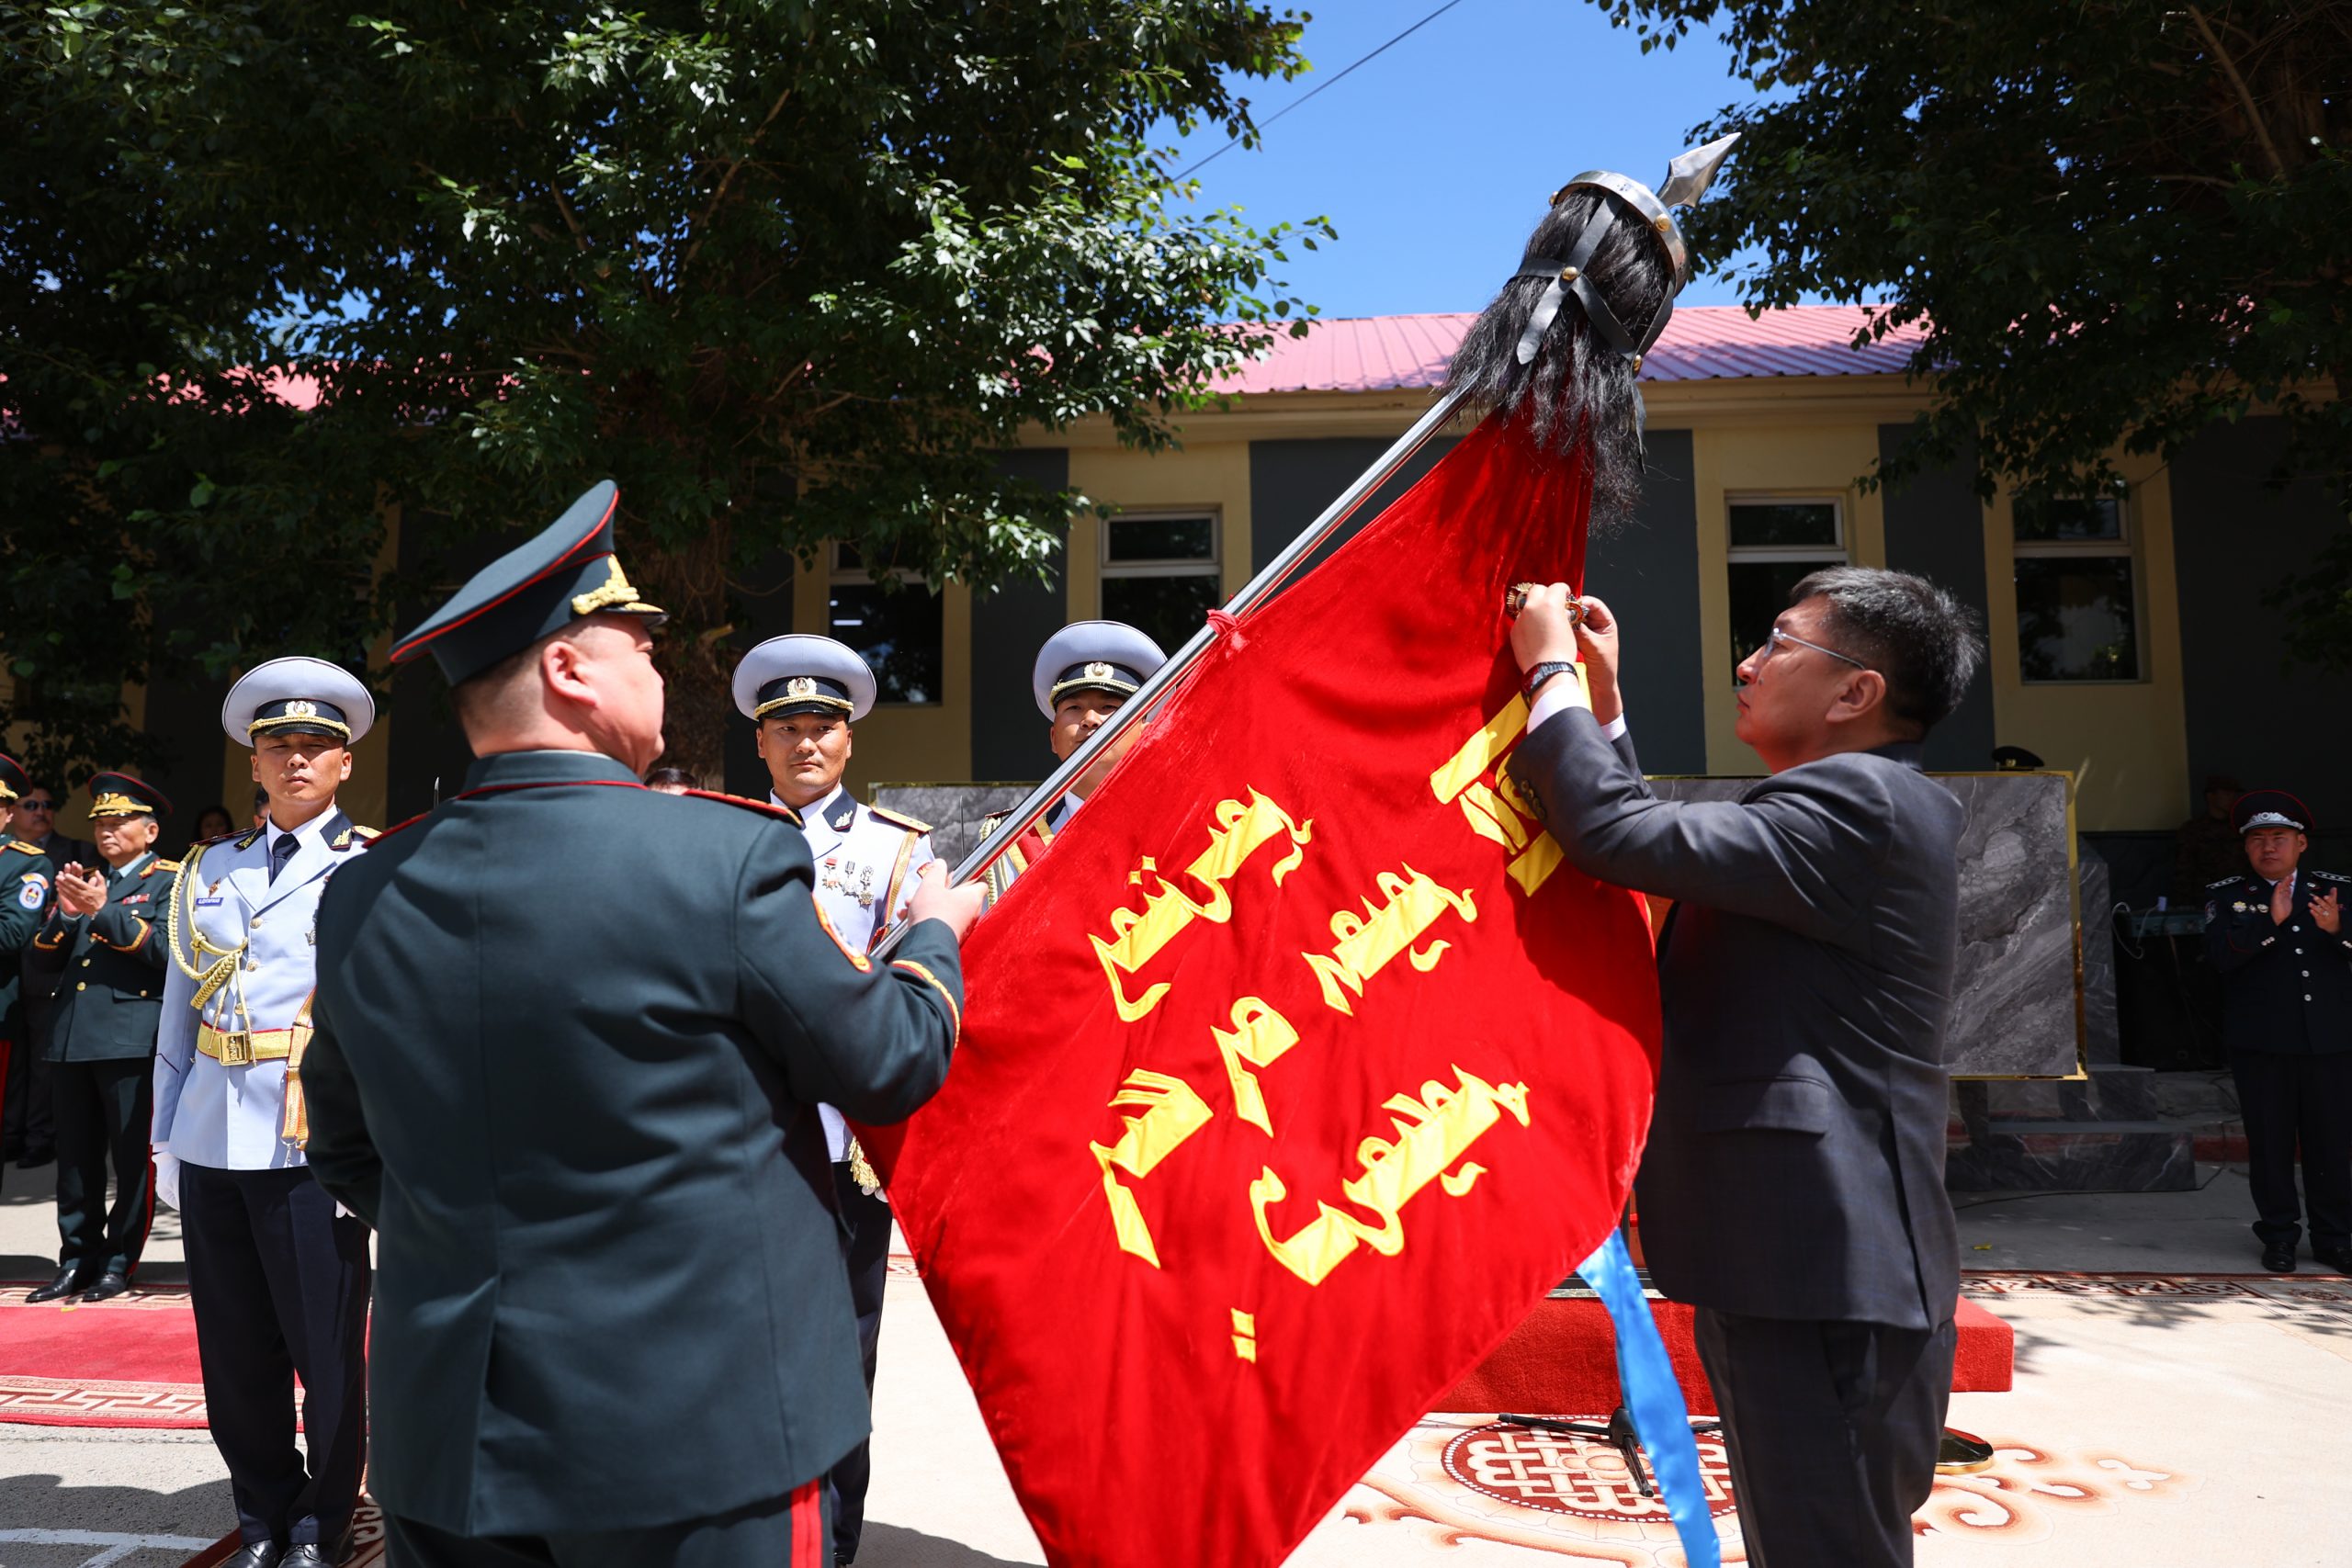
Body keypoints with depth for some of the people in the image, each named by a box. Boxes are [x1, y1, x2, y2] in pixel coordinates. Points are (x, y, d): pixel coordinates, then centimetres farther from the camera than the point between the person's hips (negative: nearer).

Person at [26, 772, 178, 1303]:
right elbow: (44, 952, 14)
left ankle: (119, 1264, 8)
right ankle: (77, 1262, 18)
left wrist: (102, 909, -16)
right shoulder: (82, 878, 20)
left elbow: (164, 948, -11)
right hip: (71, 1037, 6)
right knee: (75, 1159, 10)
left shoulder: (169, 880, 3)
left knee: (132, 1158, -1)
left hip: (130, 1037, -6)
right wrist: (66, 912, -4)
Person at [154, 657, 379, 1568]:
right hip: (212, 1142, 4)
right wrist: (166, 1139, 10)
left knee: (325, 1347, 2)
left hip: (315, 1142, -4)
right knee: (234, 1349, 11)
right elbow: (178, 1016, 14)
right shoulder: (210, 870, 13)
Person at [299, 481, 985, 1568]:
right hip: (692, 1437, -5)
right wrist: (935, 933, 13)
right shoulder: (727, 857, -18)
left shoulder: (362, 899, 0)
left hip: (446, 1439, 5)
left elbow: (346, 1155, 13)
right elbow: (891, 1064, -6)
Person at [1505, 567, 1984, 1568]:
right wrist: (1603, 701, 18)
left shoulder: (1856, 804, -16)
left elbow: (1620, 835, -24)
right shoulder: (1858, 807, 17)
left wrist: (1553, 670, -10)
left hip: (1822, 1279, -10)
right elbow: (1663, 853, 21)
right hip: (1806, 1264, 10)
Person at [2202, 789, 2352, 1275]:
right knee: (2270, 1143, 4)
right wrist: (2270, 921, -20)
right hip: (2261, 1046, -1)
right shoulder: (2226, 896, 4)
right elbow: (2220, 956, -11)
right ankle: (2279, 1236, 15)